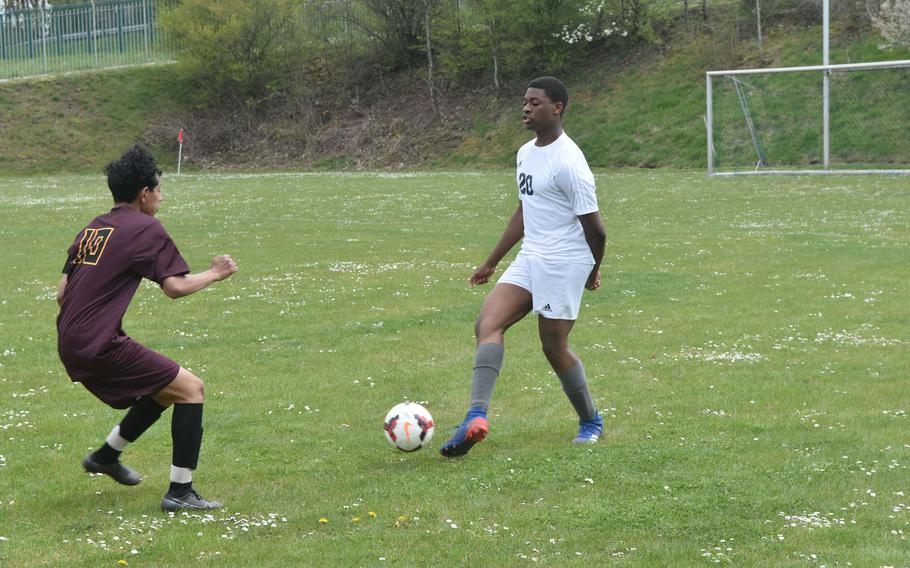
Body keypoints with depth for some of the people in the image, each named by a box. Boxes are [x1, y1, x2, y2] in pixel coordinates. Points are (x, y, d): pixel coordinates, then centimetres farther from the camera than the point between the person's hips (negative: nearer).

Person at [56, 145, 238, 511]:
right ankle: (180, 492, -6)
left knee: (163, 390, 24)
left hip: (70, 346, 9)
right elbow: (175, 287, -12)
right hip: (101, 346, -9)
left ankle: (105, 456, 32)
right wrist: (215, 274, 4)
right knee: (190, 388, -4)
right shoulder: (146, 229, -6)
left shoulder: (93, 228, 17)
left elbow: (62, 292, 18)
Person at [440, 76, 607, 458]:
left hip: (564, 263, -8)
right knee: (488, 324, -11)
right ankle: (477, 417, -23)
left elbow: (595, 228, -13)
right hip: (529, 260, 8)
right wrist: (491, 263, 25)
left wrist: (593, 272, 3)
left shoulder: (568, 162, -17)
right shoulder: (526, 153, 12)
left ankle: (591, 422, 24)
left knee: (554, 346, 1)